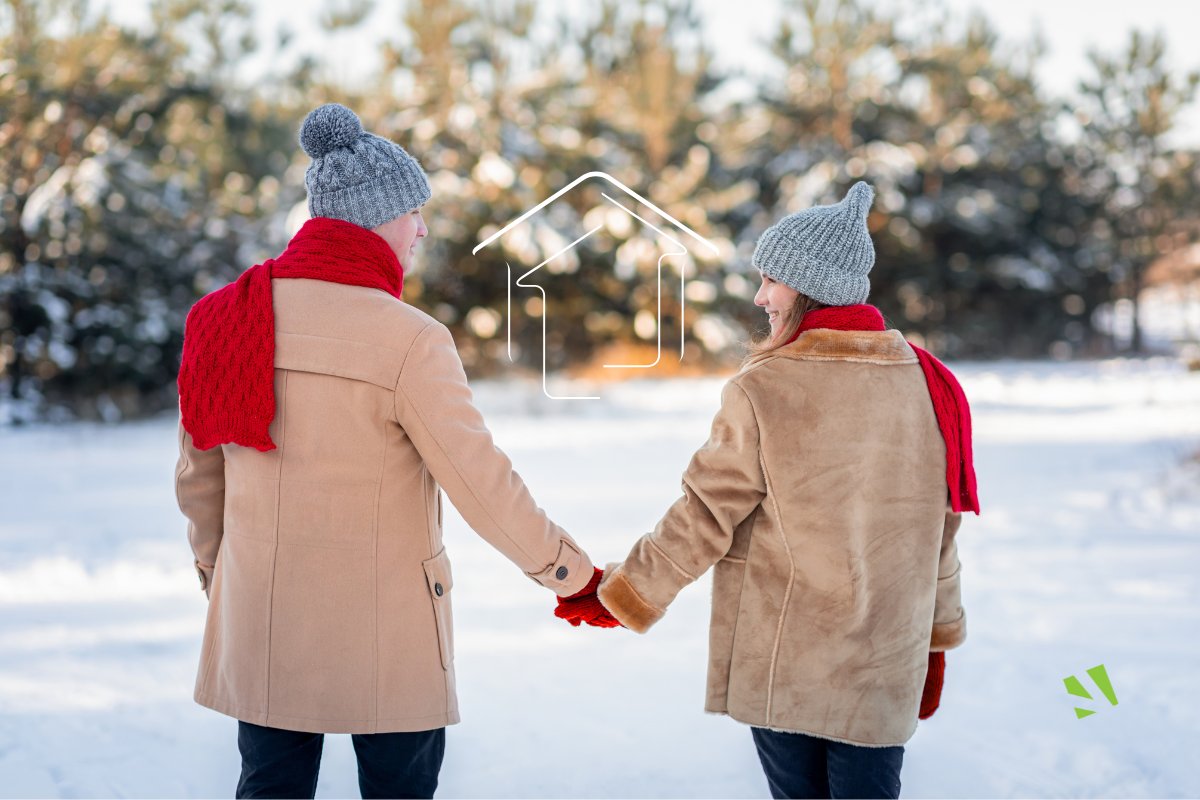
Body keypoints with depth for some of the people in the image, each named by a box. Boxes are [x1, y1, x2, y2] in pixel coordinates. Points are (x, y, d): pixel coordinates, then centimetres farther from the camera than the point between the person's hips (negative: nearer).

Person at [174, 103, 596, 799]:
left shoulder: (229, 317, 0)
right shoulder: (408, 341, -18)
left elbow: (197, 473, 8)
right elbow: (483, 484, -15)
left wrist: (215, 570, 23)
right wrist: (571, 573, -2)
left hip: (259, 614, 5)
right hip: (382, 625, -5)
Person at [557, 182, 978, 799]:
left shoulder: (762, 391, -14)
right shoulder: (928, 385, -1)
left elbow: (704, 518, -10)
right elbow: (939, 530, 7)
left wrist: (623, 593, 4)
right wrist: (937, 637, 18)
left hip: (779, 666, -3)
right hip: (883, 670, 3)